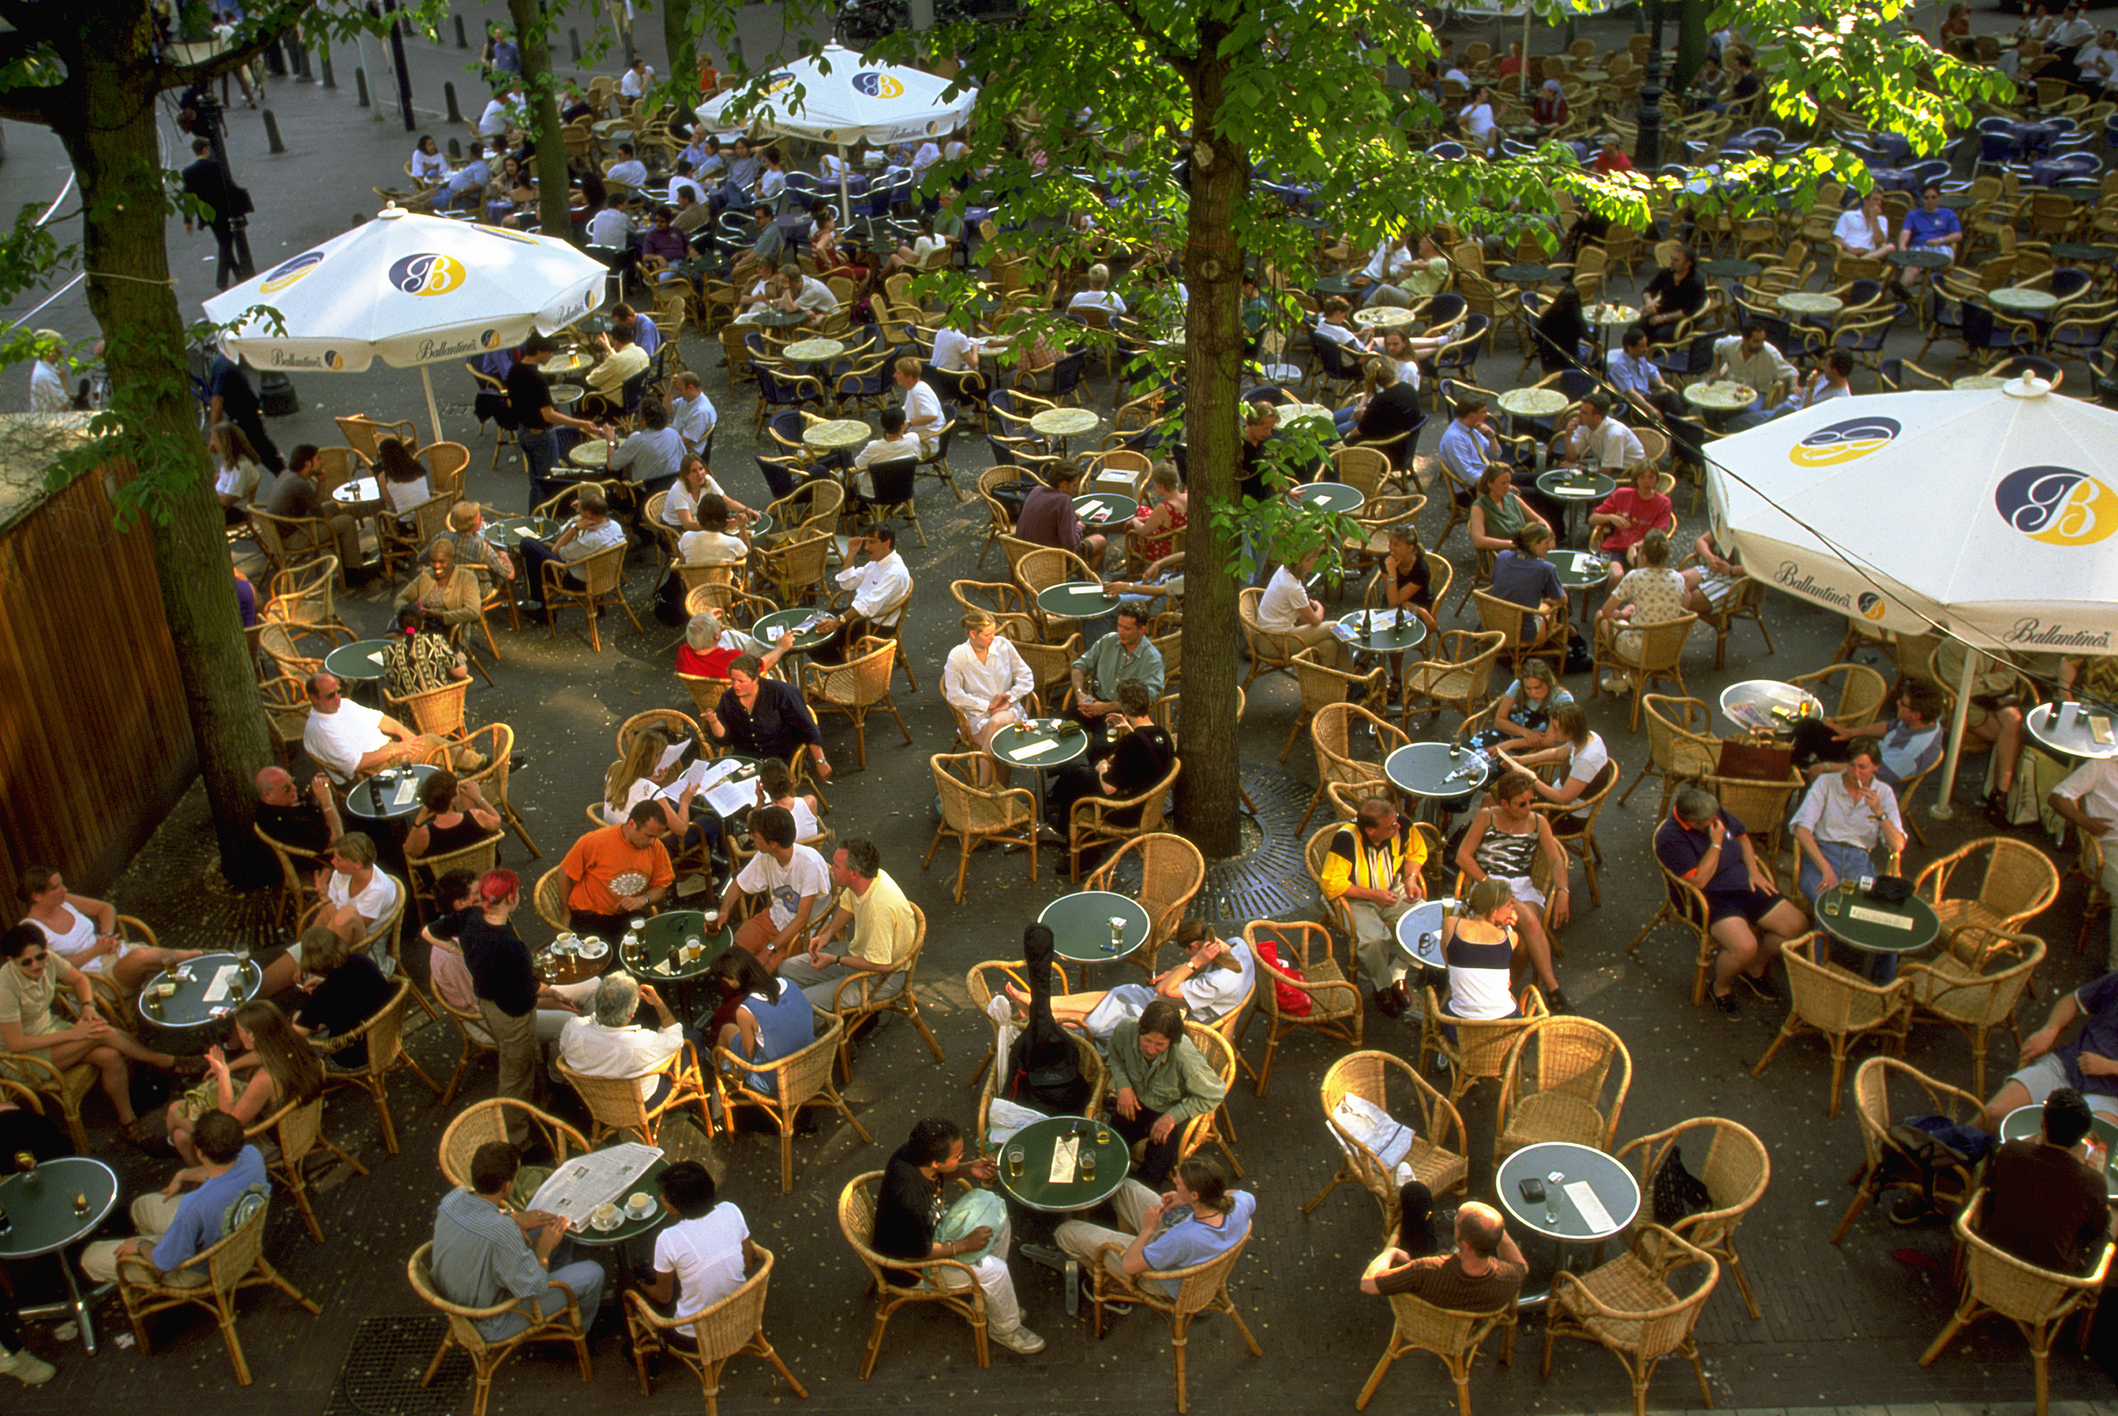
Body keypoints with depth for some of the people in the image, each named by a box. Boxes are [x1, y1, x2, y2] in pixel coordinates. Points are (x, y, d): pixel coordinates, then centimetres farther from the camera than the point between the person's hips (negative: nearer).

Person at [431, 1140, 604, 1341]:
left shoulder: (454, 1197, -17)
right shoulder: (502, 1231, -40)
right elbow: (533, 1290, -28)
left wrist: (512, 1217, -2)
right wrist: (543, 1248, -13)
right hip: (491, 1326, -7)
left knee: (562, 1234, 16)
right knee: (592, 1272, 3)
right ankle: (579, 1330, 35)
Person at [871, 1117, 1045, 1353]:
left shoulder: (911, 1153, -19)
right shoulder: (908, 1199, -42)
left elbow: (937, 1174, 6)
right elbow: (920, 1252, -28)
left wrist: (967, 1170, -11)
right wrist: (964, 1245, -19)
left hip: (928, 1230, 9)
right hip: (910, 1264, -9)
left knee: (996, 1215, 10)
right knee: (994, 1271, -13)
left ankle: (990, 1300, 26)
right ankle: (1006, 1329, 17)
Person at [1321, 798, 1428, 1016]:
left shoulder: (1402, 827, -14)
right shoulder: (1346, 839, -27)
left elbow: (1417, 852, 9)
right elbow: (1331, 884, -21)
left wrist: (1410, 878, -8)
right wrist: (1373, 894, -24)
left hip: (1395, 893, 4)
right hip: (1358, 900, -4)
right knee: (1375, 940, -32)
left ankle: (1397, 974, 3)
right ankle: (1383, 987, 1)